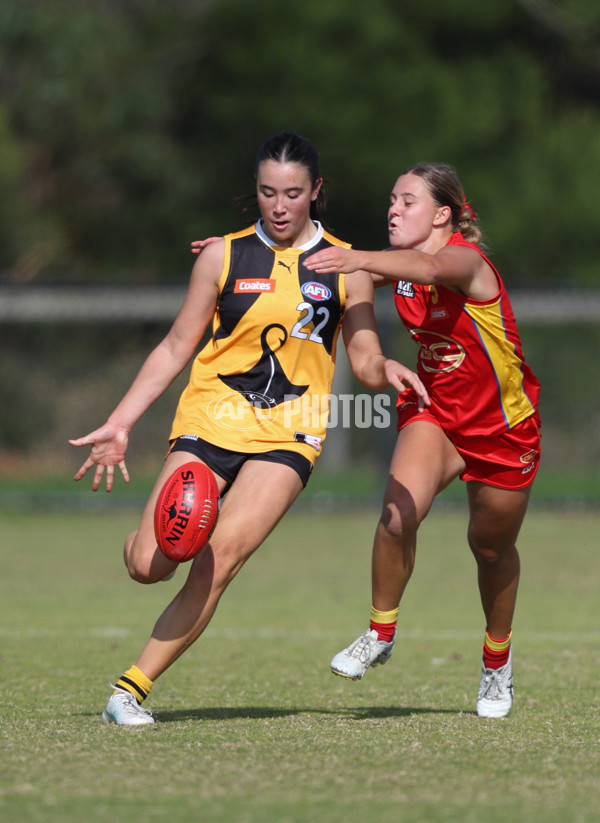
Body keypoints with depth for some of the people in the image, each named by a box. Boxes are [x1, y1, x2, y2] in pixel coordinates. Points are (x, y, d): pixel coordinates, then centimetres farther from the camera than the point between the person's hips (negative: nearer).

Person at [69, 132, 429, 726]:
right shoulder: (223, 257, 6)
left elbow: (365, 363, 9)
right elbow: (175, 349, 10)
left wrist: (385, 370, -16)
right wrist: (118, 424, 3)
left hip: (287, 437, -1)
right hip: (209, 421, 1)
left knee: (219, 560, -21)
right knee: (150, 566, -15)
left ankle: (134, 687, -14)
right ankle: (144, 541, 23)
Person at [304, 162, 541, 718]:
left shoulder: (467, 260, -25)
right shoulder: (399, 265, -5)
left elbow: (430, 267, -49)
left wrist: (359, 260, -66)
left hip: (503, 426, -4)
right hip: (434, 413, 4)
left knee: (492, 547, 12)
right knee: (399, 511, -25)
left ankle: (498, 657, 39)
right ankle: (381, 634, -7)